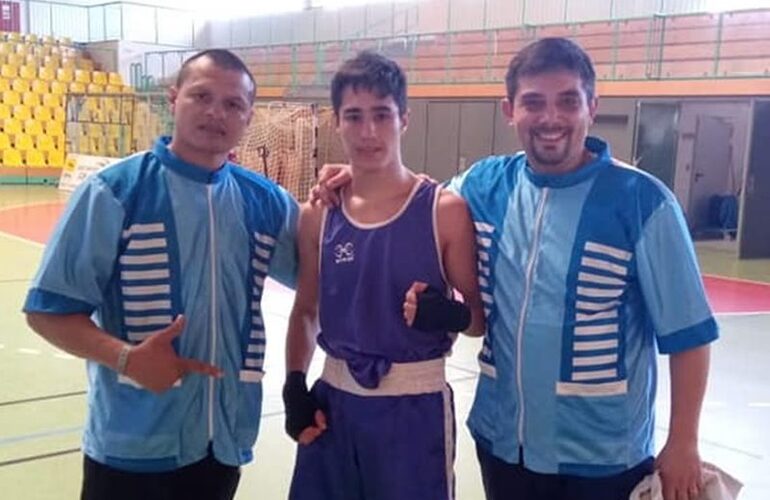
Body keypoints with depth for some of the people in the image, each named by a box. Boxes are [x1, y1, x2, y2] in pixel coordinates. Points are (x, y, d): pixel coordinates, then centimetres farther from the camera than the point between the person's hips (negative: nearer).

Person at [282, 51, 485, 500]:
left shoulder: (446, 210, -10)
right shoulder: (318, 215, 0)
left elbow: (482, 315, -5)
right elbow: (306, 311, 10)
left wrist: (450, 314, -25)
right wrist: (295, 386, 0)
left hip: (415, 408, -3)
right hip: (334, 401, 4)